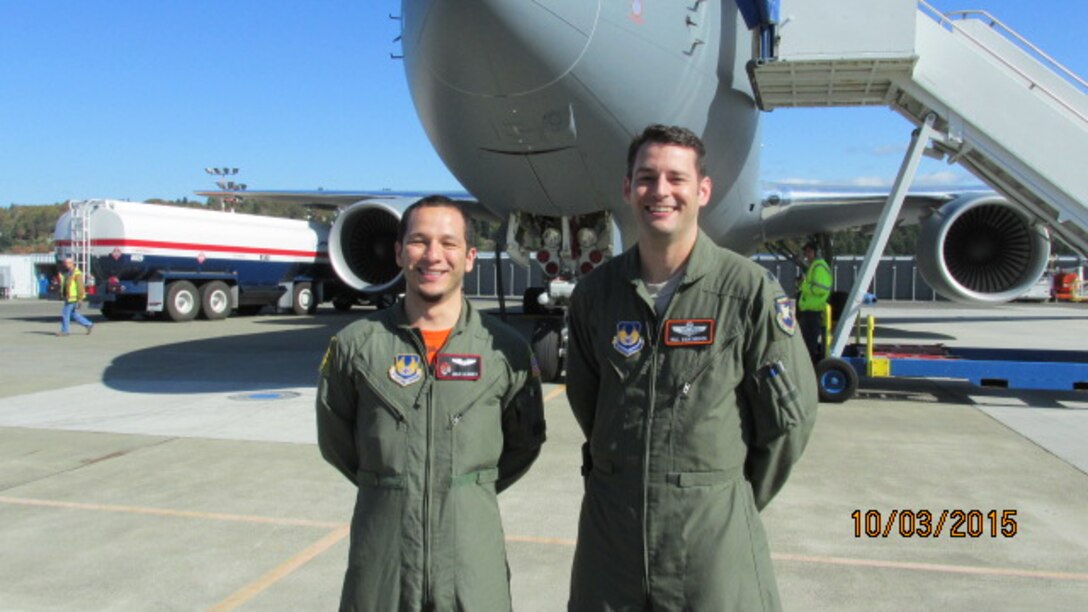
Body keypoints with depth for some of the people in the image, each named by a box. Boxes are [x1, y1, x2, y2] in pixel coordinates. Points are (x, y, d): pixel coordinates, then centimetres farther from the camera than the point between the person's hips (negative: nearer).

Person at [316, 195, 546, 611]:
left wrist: (470, 491, 8)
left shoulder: (506, 350, -4)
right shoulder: (355, 346, -3)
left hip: (473, 552, 0)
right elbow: (335, 441, 9)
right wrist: (388, 488, 9)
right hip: (380, 552, 0)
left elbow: (525, 443, 8)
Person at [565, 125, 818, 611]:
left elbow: (789, 415, -4)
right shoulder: (595, 292, 0)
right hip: (608, 518, 3)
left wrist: (741, 501, 4)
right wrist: (619, 471, 13)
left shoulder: (751, 291, -10)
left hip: (712, 526, -3)